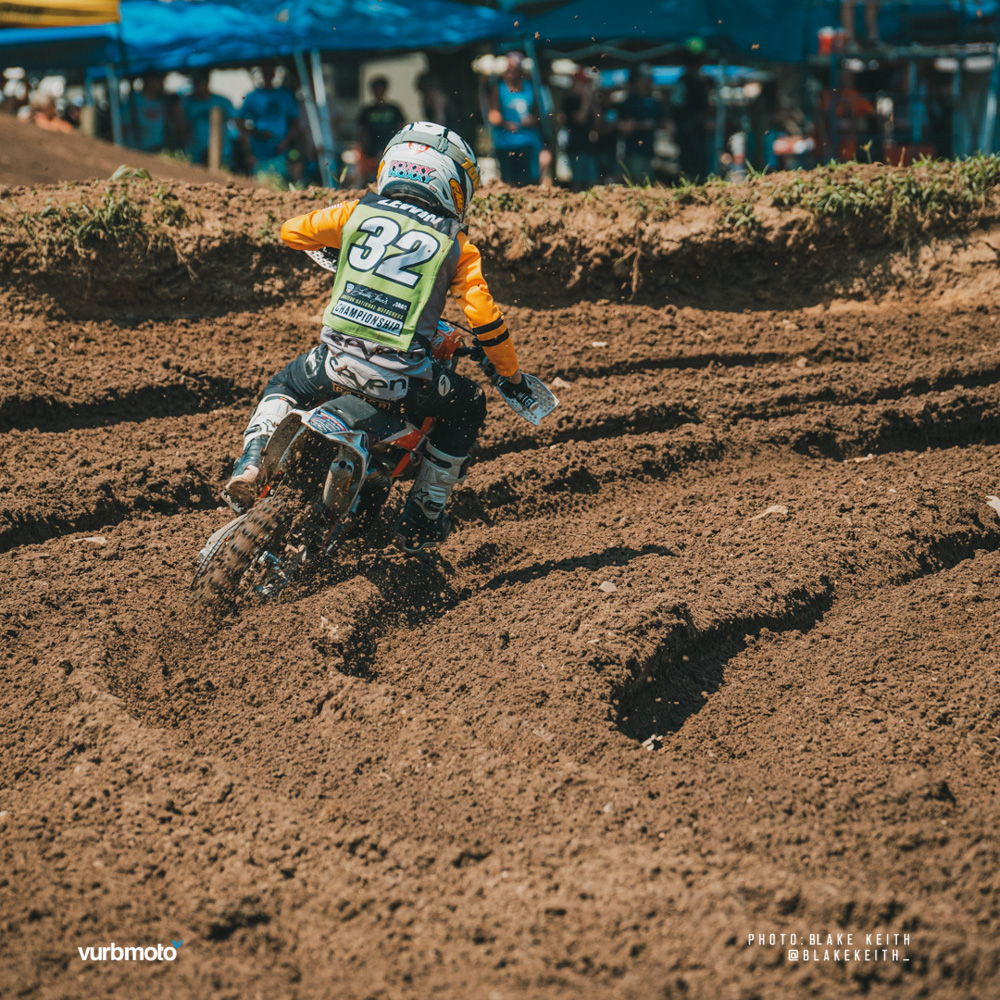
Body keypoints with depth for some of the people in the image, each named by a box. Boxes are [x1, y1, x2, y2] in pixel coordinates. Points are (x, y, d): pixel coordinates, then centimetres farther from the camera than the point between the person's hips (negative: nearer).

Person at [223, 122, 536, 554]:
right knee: (468, 408, 26)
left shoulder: (358, 211, 11)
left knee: (284, 385, 35)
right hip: (399, 376, -2)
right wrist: (512, 377, 16)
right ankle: (422, 519, 27)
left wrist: (335, 240, 42)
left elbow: (291, 231, 21)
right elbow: (485, 319, 2)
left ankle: (252, 461, 7)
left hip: (335, 360, 2)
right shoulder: (455, 244, 7)